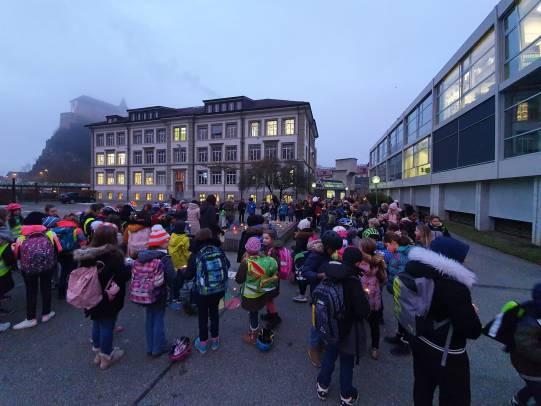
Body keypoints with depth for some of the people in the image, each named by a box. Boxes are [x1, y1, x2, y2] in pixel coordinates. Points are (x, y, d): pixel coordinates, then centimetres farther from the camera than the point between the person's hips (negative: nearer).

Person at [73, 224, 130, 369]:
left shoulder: (87, 254, -4)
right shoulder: (113, 256, -25)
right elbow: (125, 275, -25)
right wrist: (127, 266, -7)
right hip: (110, 299, -7)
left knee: (97, 324, 22)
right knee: (107, 326, 9)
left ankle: (98, 353, 39)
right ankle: (106, 357, 25)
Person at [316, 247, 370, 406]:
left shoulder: (330, 275, -13)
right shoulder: (353, 281, -29)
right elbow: (363, 310, -26)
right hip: (348, 328, -4)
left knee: (329, 355, 25)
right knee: (347, 362, 18)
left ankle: (323, 386, 42)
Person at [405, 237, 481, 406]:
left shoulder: (415, 270, -9)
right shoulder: (453, 284, -30)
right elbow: (472, 330, -23)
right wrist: (472, 313, -4)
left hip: (418, 340, 6)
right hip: (445, 352, -6)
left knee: (422, 388, 26)